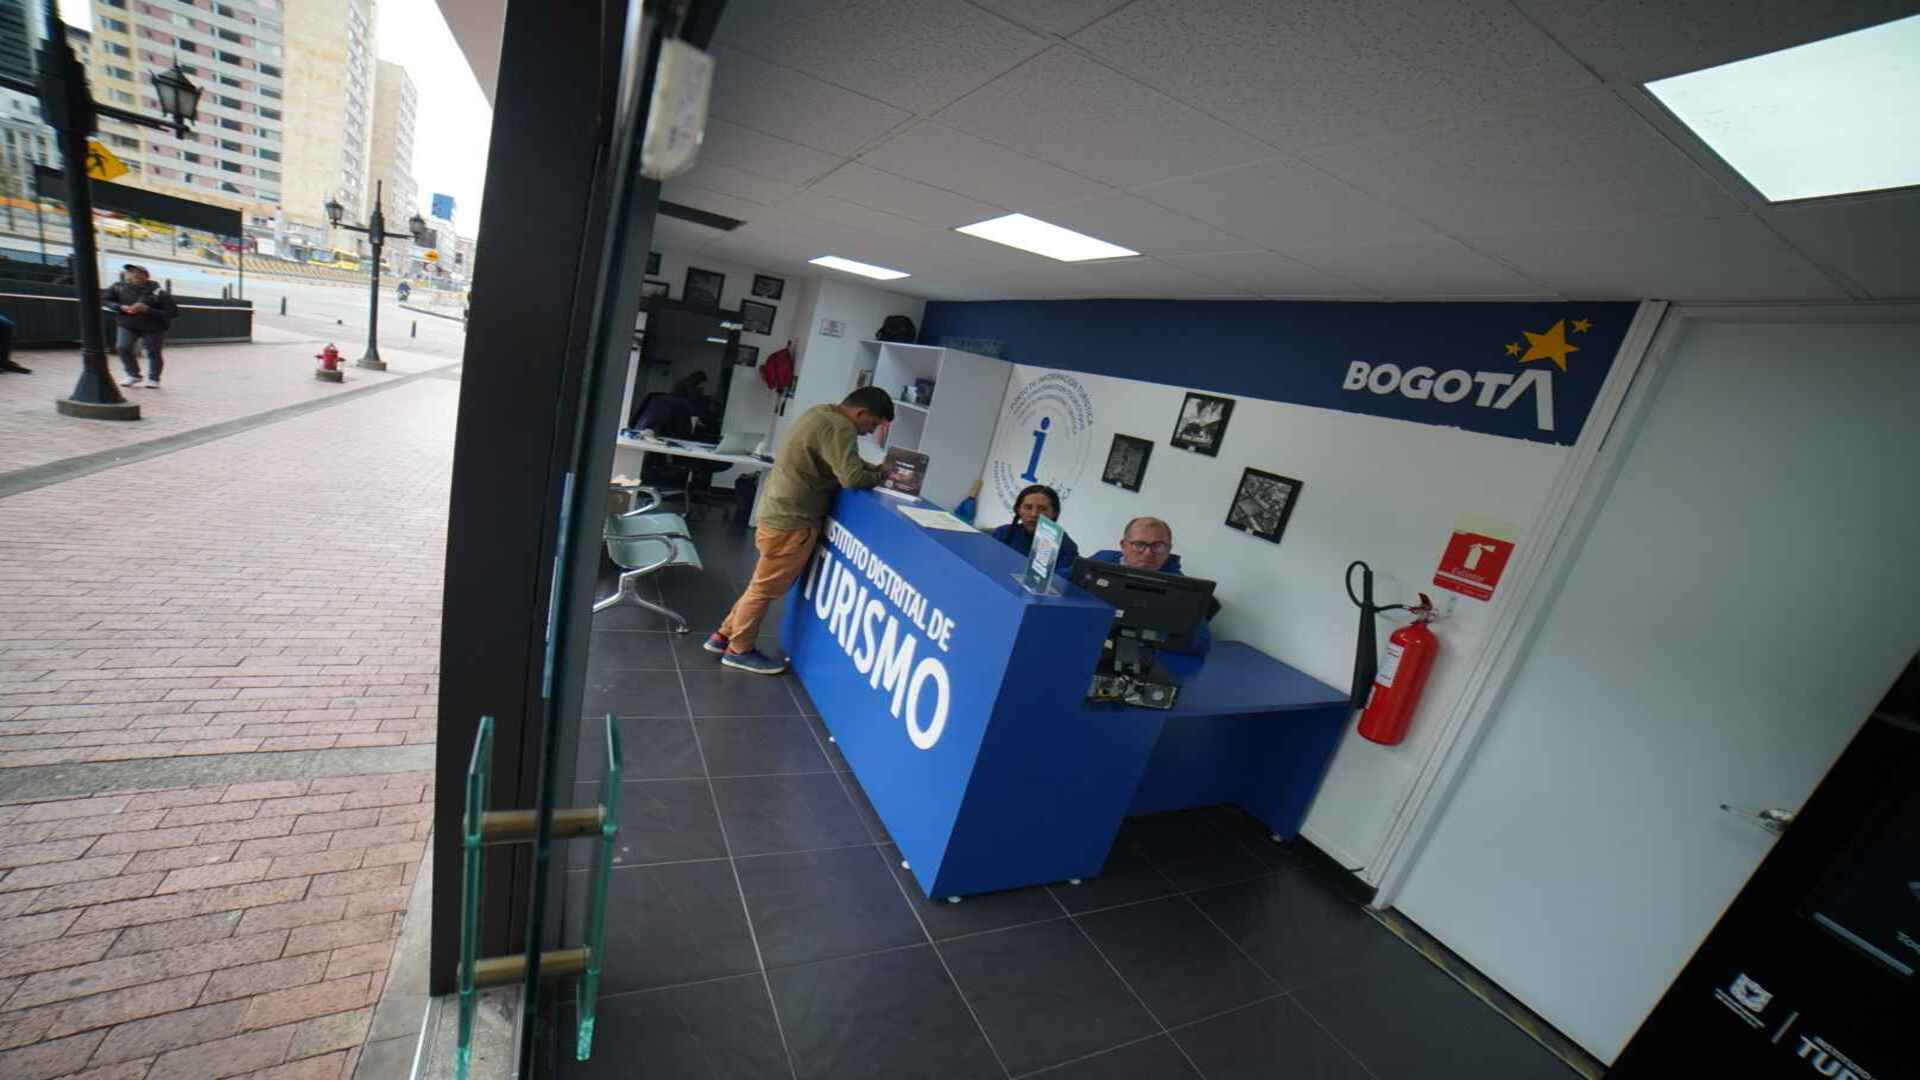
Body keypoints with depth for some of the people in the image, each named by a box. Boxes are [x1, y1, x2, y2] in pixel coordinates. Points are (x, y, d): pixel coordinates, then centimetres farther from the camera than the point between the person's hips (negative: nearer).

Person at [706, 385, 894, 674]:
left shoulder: (823, 413, 11)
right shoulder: (839, 428, -21)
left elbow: (844, 462, 20)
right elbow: (852, 477, -30)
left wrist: (876, 468, 7)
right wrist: (882, 476, -11)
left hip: (781, 512, 10)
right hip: (791, 520, -10)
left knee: (764, 585, 20)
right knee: (766, 588, 5)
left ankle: (725, 635, 32)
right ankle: (739, 650, 20)